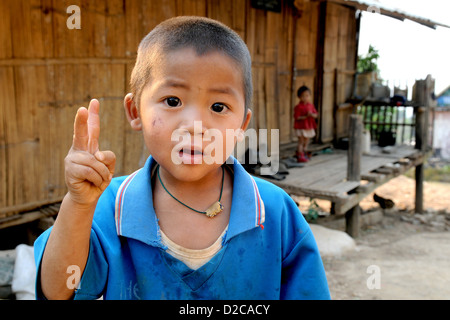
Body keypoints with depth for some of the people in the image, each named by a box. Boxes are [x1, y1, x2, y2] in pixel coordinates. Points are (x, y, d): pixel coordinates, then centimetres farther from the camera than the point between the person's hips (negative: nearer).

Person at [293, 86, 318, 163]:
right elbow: (296, 117, -17)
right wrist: (305, 116, -24)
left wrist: (312, 115, -17)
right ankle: (300, 156, 0)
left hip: (309, 127, 6)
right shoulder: (298, 107, -13)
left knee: (306, 142, 16)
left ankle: (303, 153, 33)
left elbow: (315, 115, 6)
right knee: (301, 141, -5)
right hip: (301, 127, -6)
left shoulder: (311, 105, 6)